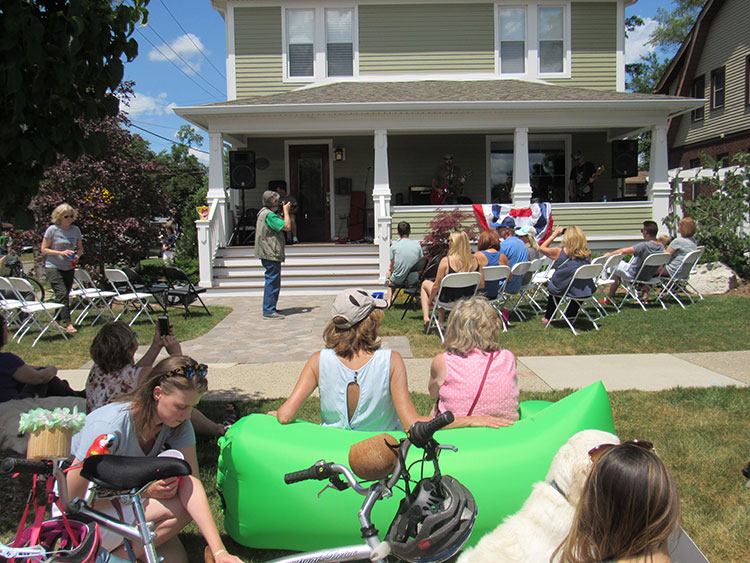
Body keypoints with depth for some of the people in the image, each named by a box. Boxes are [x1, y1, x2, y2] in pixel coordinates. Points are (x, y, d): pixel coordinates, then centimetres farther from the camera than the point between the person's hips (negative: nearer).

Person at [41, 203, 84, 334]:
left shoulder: (75, 230, 6)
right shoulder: (52, 230, -6)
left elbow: (80, 248, 16)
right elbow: (44, 249, -4)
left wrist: (77, 256, -7)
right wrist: (61, 252, -17)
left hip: (69, 268, 5)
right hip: (53, 267, -5)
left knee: (64, 296, 9)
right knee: (62, 294, -15)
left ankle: (58, 321, 25)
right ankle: (68, 324, -18)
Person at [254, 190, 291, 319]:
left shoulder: (264, 213, 17)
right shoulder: (269, 215, -17)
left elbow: (282, 226, 23)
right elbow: (287, 226, -20)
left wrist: (283, 213, 14)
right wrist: (286, 211, -9)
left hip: (269, 254, 11)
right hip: (271, 254, -11)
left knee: (273, 281, 17)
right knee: (272, 281, -8)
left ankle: (270, 308, 24)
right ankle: (269, 311, -6)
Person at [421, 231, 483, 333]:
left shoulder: (446, 261, -22)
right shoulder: (475, 260, -10)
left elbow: (436, 286, -16)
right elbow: (481, 285, -4)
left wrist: (430, 300, 2)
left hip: (449, 301, -4)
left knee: (425, 284, 24)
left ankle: (426, 318, 15)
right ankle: (440, 322, 31)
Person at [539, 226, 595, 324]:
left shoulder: (559, 252, -19)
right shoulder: (587, 254, -10)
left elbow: (542, 248, -1)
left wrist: (555, 234, 5)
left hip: (563, 290, -2)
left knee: (551, 285, 34)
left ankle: (548, 317, 45)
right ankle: (570, 315, 51)